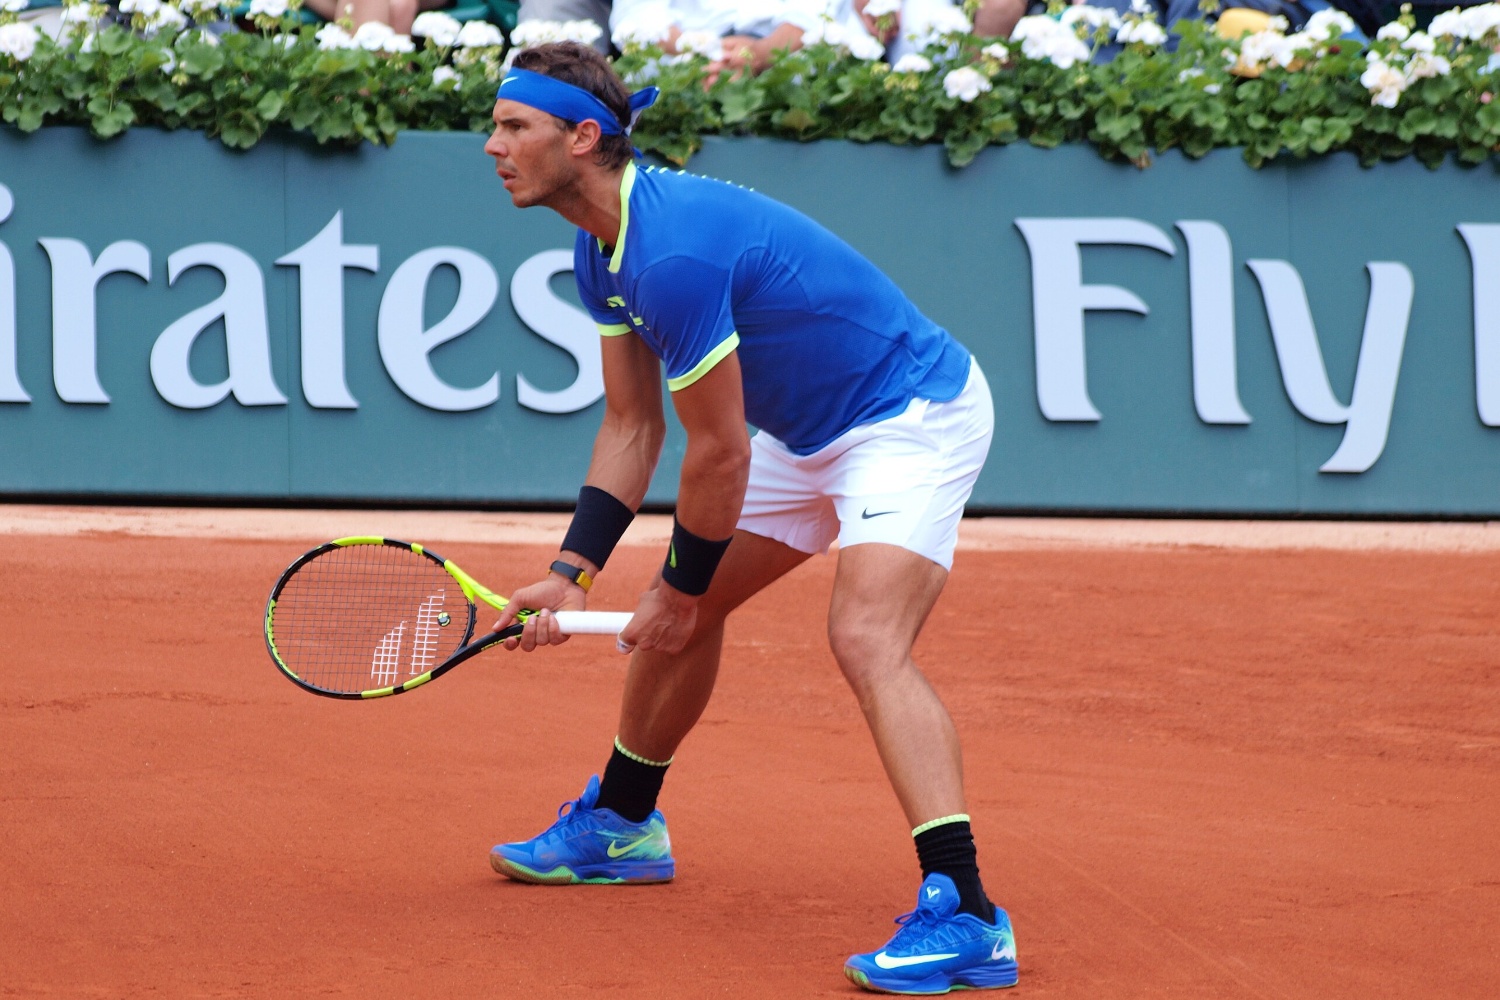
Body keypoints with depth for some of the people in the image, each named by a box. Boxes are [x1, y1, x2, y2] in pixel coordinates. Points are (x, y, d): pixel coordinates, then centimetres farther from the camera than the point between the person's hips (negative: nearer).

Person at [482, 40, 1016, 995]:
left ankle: (965, 916, -38)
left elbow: (719, 453, -23)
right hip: (811, 431, 11)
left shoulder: (675, 253, -31)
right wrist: (571, 573, -1)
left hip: (914, 419, -11)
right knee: (684, 609, 18)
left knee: (867, 638, -29)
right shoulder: (604, 247, 0)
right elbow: (633, 427, 8)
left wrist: (680, 590, -9)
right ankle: (620, 825, 41)